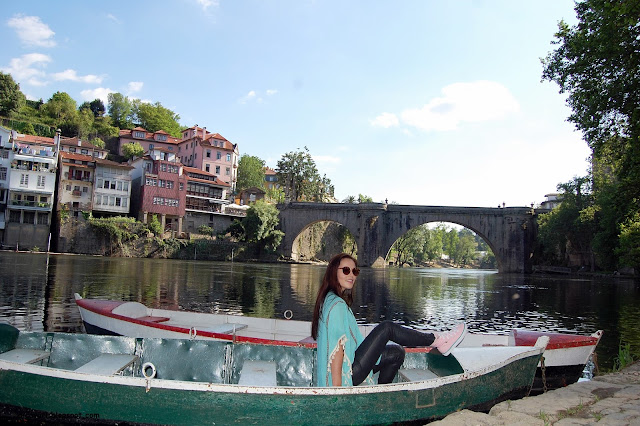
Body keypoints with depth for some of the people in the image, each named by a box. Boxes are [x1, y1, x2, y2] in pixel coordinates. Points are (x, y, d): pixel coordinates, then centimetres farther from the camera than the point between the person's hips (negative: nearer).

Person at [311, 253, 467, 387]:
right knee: (387, 328, -10)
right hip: (347, 375, -10)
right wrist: (337, 388, -24)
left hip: (348, 370, 10)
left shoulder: (330, 299, 14)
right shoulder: (337, 304, -18)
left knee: (396, 352, 15)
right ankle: (438, 341, 3)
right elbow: (337, 348, -23)